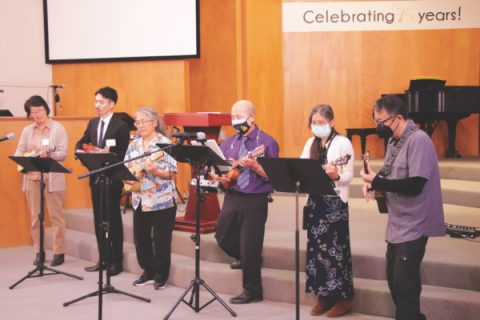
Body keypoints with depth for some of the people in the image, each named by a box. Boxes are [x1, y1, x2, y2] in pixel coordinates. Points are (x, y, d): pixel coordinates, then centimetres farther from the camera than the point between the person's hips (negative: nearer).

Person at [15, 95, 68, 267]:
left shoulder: (58, 128, -1)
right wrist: (25, 158, -12)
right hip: (32, 178, 4)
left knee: (56, 216, -1)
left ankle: (59, 252, 5)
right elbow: (18, 152, 10)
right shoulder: (27, 130, 13)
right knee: (35, 217, 7)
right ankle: (39, 252, 16)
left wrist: (49, 155, -27)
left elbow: (63, 153, -8)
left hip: (52, 178, -4)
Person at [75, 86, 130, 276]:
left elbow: (124, 154, -13)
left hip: (112, 178, -7)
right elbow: (81, 143, 12)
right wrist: (81, 150, -10)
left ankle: (116, 261, 10)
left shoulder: (121, 125, -10)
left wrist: (108, 154, -29)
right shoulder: (93, 123, 11)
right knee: (99, 219, 11)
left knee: (113, 219, 2)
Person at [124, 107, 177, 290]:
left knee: (161, 240, 2)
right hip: (140, 200, 6)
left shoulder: (165, 144, -8)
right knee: (140, 238, 11)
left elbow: (172, 174, -11)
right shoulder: (134, 145, 10)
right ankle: (148, 272, 27)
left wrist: (155, 171, -27)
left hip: (162, 201, -6)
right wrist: (127, 178, -8)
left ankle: (161, 276, 16)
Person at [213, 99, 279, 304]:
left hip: (255, 200, -6)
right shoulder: (228, 143, 11)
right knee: (223, 236, 10)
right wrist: (221, 177, -6)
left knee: (250, 247, -1)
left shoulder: (266, 142, -6)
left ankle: (252, 291, 15)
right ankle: (249, 261, 37)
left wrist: (254, 166, -24)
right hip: (232, 197, 6)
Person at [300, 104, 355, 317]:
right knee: (317, 248, 9)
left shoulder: (343, 143, -7)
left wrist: (336, 176, -31)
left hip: (335, 202, -6)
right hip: (315, 201, 6)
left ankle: (343, 298, 7)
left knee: (335, 248, -3)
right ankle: (324, 295, 19)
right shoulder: (310, 143, 12)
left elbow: (349, 176, -12)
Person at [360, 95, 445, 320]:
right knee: (394, 278, 16)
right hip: (397, 224, 9)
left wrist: (376, 181, -22)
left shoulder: (418, 140, -19)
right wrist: (372, 181, -7)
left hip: (413, 226, -9)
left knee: (404, 283, -3)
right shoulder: (394, 141, 9)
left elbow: (414, 185, -26)